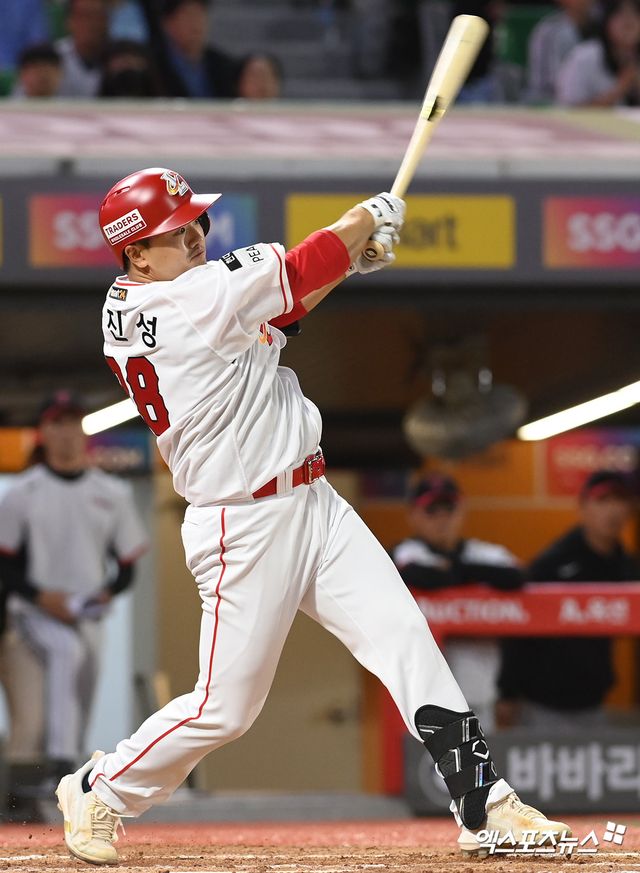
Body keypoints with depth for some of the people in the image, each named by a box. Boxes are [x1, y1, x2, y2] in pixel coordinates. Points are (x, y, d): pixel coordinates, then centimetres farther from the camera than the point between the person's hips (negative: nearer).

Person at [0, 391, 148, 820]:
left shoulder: (112, 493, 8)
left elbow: (128, 566, 11)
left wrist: (107, 593, -9)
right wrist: (42, 595, -15)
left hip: (88, 619, 4)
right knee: (67, 651, -35)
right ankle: (61, 760, -44)